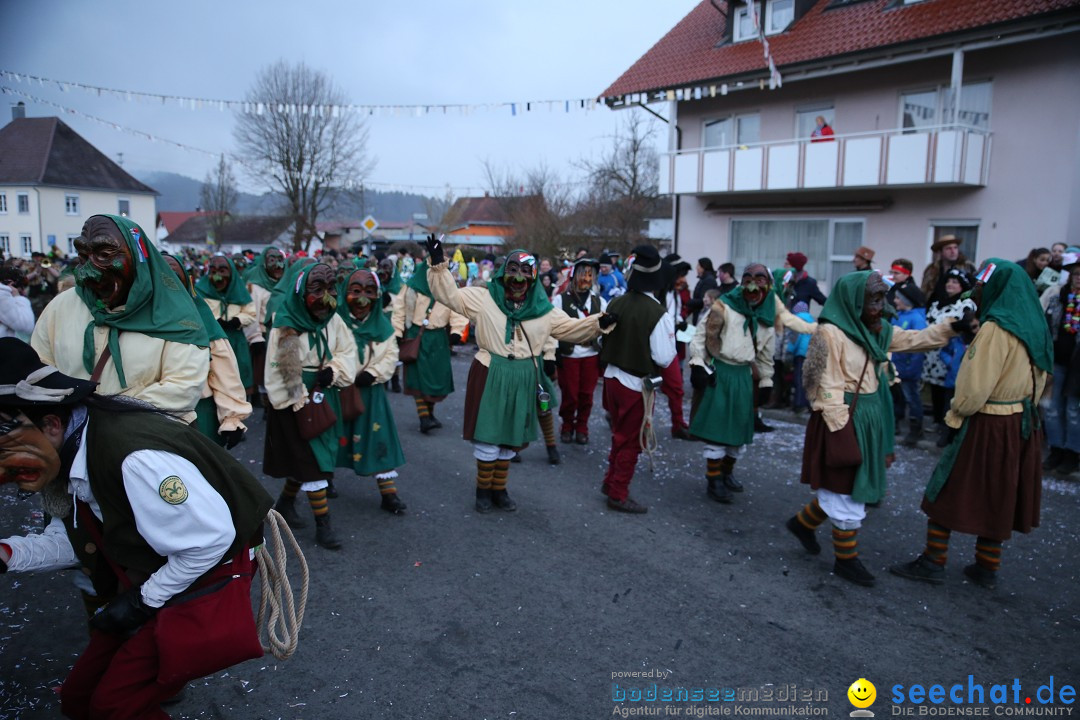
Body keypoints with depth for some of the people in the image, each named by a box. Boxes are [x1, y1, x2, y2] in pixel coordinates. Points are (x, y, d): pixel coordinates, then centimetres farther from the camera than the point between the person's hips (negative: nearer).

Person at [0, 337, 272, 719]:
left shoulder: (132, 456, -34)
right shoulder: (69, 458, -4)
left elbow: (212, 537, -29)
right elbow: (73, 540, 7)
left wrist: (144, 601, -17)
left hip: (205, 587, -9)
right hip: (145, 585, 9)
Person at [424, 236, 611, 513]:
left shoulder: (543, 310, 3)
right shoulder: (483, 298, -5)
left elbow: (572, 328, 8)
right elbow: (449, 294, -8)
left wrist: (597, 322, -6)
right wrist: (438, 265, -20)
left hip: (523, 380, 4)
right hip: (489, 376, -3)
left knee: (510, 437, 15)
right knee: (487, 435, 3)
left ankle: (499, 489, 32)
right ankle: (483, 489, 23)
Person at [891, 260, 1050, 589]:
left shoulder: (996, 328, -18)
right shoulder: (1033, 327, 7)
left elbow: (976, 387, -20)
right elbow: (1038, 380, 12)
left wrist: (955, 415, -6)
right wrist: (1023, 406, 17)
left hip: (986, 425, -8)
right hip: (1021, 423, 8)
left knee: (948, 488, 3)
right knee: (998, 495, 15)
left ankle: (933, 562, 8)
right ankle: (987, 568, 23)